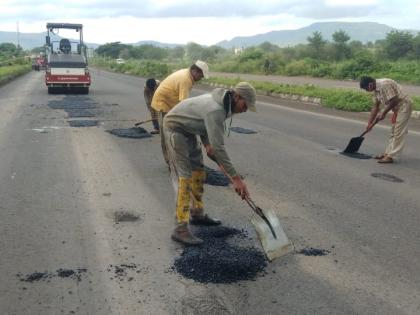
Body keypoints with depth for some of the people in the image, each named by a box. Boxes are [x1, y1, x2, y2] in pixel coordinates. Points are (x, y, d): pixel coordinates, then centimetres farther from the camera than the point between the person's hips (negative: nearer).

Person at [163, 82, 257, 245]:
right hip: (175, 129, -10)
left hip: (188, 130, 10)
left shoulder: (222, 102, -1)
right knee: (184, 177, -15)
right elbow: (218, 147, -35)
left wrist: (207, 144, -2)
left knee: (198, 172, 13)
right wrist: (235, 178, -33)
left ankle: (197, 214, 26)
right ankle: (181, 228, -15)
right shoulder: (215, 110, -32)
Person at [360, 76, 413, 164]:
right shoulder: (376, 90, 6)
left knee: (398, 133, -8)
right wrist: (370, 123, 10)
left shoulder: (385, 84, -24)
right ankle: (387, 153, 23)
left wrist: (383, 113, -15)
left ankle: (390, 156, -9)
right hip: (397, 108, 10)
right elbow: (375, 107, 11)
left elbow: (394, 100, -25)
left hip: (404, 105, -10)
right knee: (393, 132, 15)